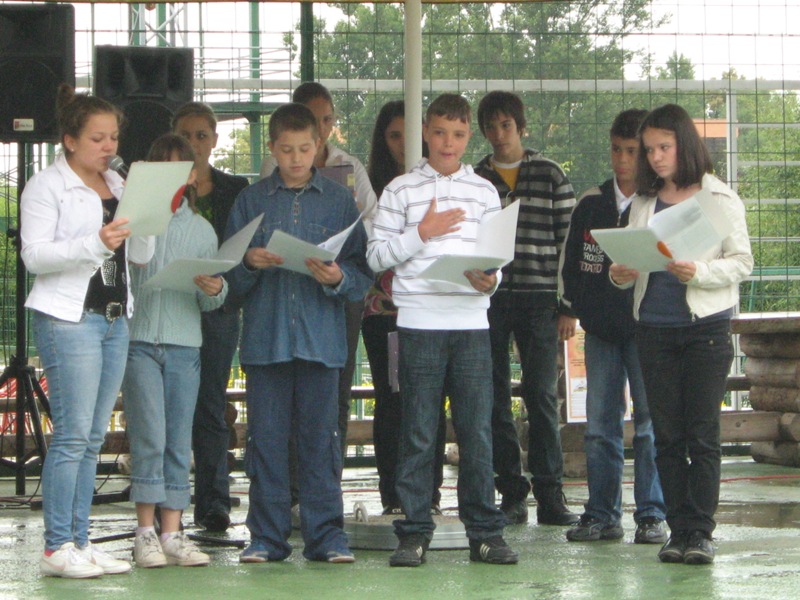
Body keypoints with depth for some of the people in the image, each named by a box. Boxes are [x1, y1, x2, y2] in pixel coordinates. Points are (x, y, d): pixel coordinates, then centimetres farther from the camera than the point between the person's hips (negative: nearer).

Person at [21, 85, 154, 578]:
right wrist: (95, 244, -23)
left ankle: (80, 541, 11)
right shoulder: (47, 186, -3)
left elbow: (142, 256, 13)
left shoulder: (118, 185, 16)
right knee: (72, 434, -10)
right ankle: (57, 547, -7)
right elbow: (34, 255, -12)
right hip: (69, 318, -7)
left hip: (116, 319, 7)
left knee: (94, 438, 7)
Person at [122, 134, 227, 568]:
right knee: (149, 438, -8)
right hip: (139, 339, -3)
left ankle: (172, 533, 9)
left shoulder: (201, 229, 11)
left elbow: (210, 302, 10)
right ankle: (145, 532, -1)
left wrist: (214, 291, -12)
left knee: (179, 442, 4)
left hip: (185, 343, 3)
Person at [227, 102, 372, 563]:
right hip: (265, 338, 1)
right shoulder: (251, 201, 10)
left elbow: (364, 274, 4)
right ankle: (267, 536, 7)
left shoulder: (340, 201, 9)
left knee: (320, 436, 0)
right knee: (267, 437, 1)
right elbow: (232, 279, 8)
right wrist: (249, 264, -12)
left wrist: (338, 278, -16)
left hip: (322, 339, -1)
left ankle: (326, 535, 6)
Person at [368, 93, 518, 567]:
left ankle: (485, 532, 8)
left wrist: (489, 279, -10)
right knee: (418, 433, 0)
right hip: (419, 320, -1)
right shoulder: (401, 191, 6)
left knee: (478, 430, 1)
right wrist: (421, 233, -7)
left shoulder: (484, 192, 12)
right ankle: (415, 533, 6)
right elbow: (376, 256, 3)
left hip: (471, 319, 2)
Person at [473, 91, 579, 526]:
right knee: (494, 399, 1)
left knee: (542, 396, -2)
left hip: (539, 298, -2)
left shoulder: (550, 176, 6)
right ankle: (511, 493, 7)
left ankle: (549, 494, 3)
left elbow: (569, 241, 5)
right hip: (487, 298, 2)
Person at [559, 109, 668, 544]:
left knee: (650, 423, -3)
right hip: (600, 330, 4)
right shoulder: (591, 204, 9)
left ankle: (652, 516, 3)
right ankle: (602, 515, 10)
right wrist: (576, 304, 5)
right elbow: (569, 260, 16)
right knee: (599, 425, 5)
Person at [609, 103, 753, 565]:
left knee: (702, 434, -5)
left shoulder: (721, 198, 1)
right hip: (655, 327, 4)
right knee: (667, 435, 4)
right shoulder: (643, 203, 13)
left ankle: (700, 532, -2)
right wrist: (622, 275, -6)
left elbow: (742, 262, -3)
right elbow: (631, 258, 16)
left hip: (706, 324, -4)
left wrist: (698, 272, -20)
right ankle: (679, 530, 8)